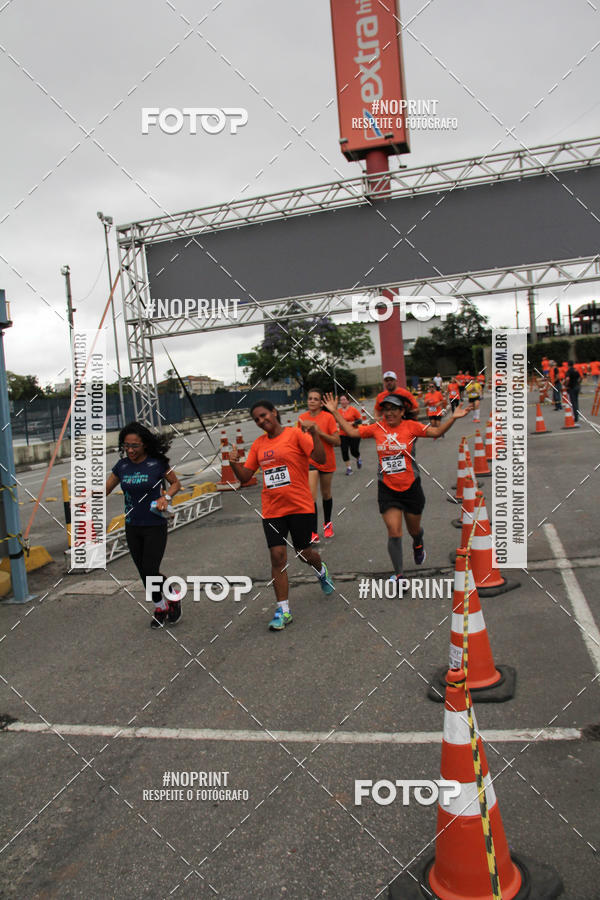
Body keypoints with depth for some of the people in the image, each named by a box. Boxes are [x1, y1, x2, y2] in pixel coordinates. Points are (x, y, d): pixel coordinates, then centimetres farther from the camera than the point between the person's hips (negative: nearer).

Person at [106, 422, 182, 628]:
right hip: (132, 527, 5)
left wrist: (166, 497, -17)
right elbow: (105, 489, 9)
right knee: (145, 573, 12)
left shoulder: (157, 463, -11)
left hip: (155, 526, -5)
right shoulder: (122, 466, 1)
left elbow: (176, 483, 2)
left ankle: (173, 598, 18)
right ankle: (161, 608, 32)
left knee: (150, 572, -9)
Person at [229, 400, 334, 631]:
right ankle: (283, 611, 5)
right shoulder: (258, 444, 9)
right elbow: (245, 476, 11)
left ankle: (321, 569, 47)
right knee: (277, 557, -2)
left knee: (304, 553, 10)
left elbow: (321, 459, -14)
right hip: (272, 510, 4)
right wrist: (234, 463, -7)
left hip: (300, 506, -3)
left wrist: (314, 435, -27)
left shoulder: (296, 434, -6)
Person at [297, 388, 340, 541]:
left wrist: (320, 432, -23)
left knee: (326, 494, 15)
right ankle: (314, 533, -10)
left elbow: (337, 442, -14)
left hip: (326, 461, -1)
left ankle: (327, 523, 39)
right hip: (309, 461, 1)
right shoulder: (302, 418, 0)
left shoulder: (328, 417, -11)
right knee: (311, 496, -12)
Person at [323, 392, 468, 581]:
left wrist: (452, 418, -30)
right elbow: (351, 431, 5)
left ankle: (418, 545, 57)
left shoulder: (411, 426, -8)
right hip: (387, 489, 1)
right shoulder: (377, 428, -1)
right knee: (394, 533, -7)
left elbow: (436, 431, -16)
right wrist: (335, 412, 2)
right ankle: (398, 575, 9)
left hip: (411, 488, 0)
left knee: (414, 529, 19)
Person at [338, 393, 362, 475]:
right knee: (344, 451, -2)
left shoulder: (353, 409, -7)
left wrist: (352, 423, -17)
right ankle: (348, 467, 11)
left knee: (354, 451, -2)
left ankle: (358, 459, 33)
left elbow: (360, 420, -3)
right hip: (343, 435, 3)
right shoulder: (338, 411, 2)